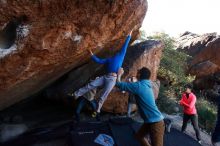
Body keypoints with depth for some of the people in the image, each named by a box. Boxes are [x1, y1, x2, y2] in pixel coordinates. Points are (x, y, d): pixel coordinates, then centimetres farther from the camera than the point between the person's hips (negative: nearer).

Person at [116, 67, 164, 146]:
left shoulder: (138, 86, -20)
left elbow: (119, 85, -12)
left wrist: (119, 74, 4)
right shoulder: (145, 85, 8)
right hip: (150, 121, 10)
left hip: (156, 122, -10)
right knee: (139, 136, 23)